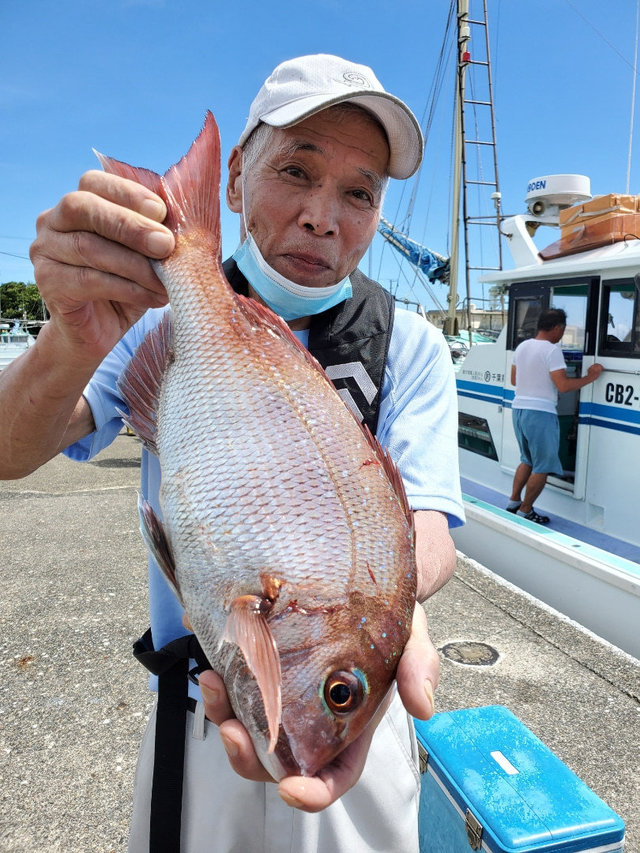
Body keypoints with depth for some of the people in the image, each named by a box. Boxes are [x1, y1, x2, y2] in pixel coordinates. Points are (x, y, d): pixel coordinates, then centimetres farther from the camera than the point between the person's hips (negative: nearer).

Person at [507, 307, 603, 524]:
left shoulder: (522, 346, 11)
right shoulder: (552, 350, -14)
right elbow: (563, 386, -19)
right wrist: (589, 377, -7)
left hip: (519, 409, 8)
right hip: (540, 413, -8)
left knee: (528, 460, 23)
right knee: (543, 467, 3)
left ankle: (513, 501, 24)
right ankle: (525, 511, 7)